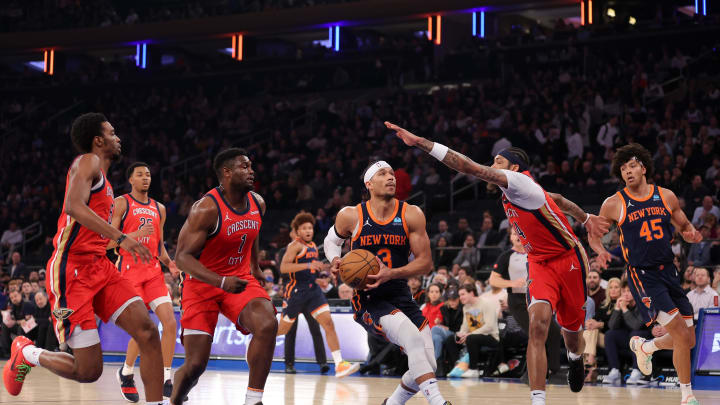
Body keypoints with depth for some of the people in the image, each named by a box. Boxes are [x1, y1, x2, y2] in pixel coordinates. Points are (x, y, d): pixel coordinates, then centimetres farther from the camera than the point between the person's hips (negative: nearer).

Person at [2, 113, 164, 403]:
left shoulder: (103, 179, 22)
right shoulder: (88, 161, -6)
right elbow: (74, 206, -25)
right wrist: (120, 238, -31)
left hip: (99, 266, 9)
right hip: (72, 271, -9)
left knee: (148, 332, -12)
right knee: (89, 371, -8)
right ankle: (27, 353, 19)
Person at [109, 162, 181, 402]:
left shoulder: (159, 209, 17)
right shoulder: (121, 203, 1)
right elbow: (109, 241, -6)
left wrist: (169, 263, 4)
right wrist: (137, 234, -20)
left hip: (153, 271, 5)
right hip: (130, 270, -5)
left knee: (170, 323, -9)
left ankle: (165, 380, 1)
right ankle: (126, 373, 13)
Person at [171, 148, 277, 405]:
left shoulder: (257, 204, 0)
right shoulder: (207, 209, -21)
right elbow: (182, 256, -23)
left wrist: (255, 268, 27)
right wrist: (221, 281, -34)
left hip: (240, 280, 5)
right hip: (202, 284, -5)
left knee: (267, 325, -26)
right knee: (195, 365, -8)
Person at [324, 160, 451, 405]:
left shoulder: (411, 215, -3)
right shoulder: (350, 216, -4)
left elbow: (426, 263, -4)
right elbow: (332, 239, 18)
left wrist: (390, 274, -19)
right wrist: (335, 260, -3)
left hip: (401, 297, 4)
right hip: (367, 300, -4)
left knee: (428, 365, -3)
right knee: (413, 337, -31)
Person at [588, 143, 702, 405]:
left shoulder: (666, 197, 5)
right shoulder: (613, 204, -4)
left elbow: (684, 227, 16)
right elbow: (593, 234, 8)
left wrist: (692, 235, -8)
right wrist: (600, 251, -13)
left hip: (669, 272, 5)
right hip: (642, 276, -5)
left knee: (688, 341, 7)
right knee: (681, 334, -16)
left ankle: (644, 346, 36)